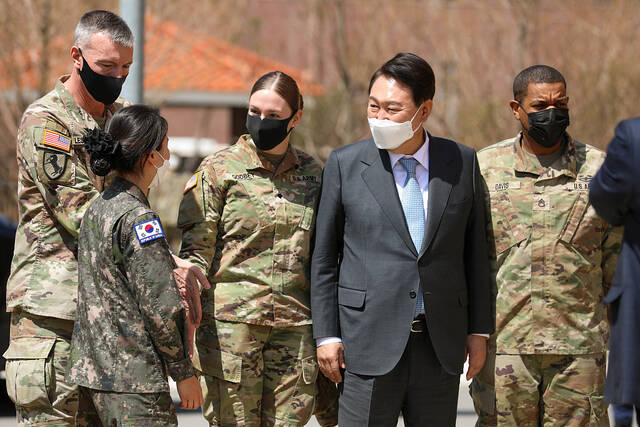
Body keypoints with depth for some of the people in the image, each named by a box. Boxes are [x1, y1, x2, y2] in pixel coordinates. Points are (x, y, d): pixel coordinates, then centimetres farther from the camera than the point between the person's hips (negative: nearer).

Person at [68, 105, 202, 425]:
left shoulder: (97, 208, 12)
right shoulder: (138, 218, -15)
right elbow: (159, 306, -16)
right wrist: (184, 373, -8)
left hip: (90, 374, 9)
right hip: (133, 381, -9)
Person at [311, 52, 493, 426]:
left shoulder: (461, 162, 5)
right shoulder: (345, 165, 1)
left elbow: (475, 250, 10)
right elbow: (324, 257, 4)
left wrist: (479, 329, 8)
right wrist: (326, 335, 0)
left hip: (440, 347, 2)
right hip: (370, 348, -2)